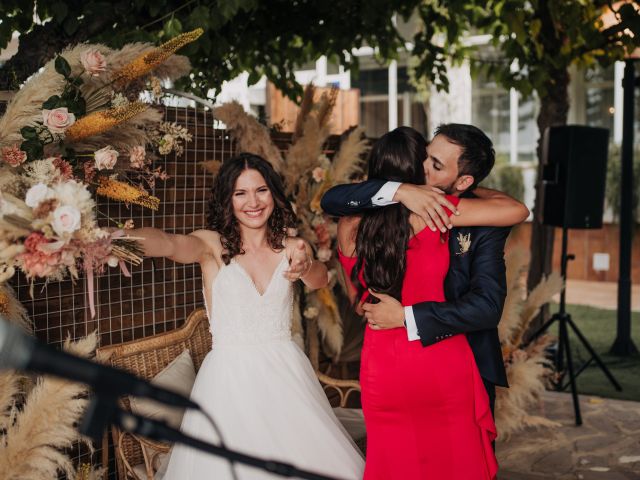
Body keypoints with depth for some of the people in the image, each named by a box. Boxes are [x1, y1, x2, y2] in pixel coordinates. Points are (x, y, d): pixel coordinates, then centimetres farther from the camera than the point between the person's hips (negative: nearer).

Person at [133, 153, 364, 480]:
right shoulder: (213, 245, -4)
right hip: (230, 376, -2)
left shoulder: (290, 247, 5)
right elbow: (169, 245, -26)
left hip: (285, 373, 3)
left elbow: (320, 279, -16)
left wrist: (306, 266, -42)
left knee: (310, 454, 1)